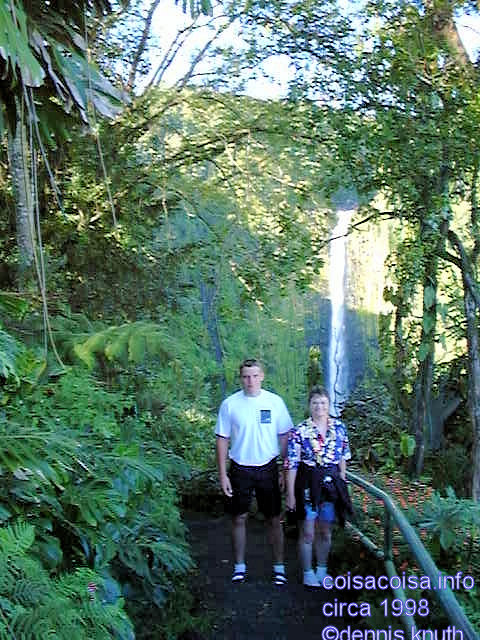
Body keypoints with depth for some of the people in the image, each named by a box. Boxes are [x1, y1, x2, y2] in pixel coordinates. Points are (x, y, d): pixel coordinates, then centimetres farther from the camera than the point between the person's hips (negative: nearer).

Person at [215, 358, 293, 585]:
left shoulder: (275, 402, -2)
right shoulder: (229, 404, -4)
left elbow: (284, 437, 4)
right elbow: (222, 440, 0)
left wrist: (287, 469, 1)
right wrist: (222, 474, -3)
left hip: (268, 468, 0)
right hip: (240, 469, 0)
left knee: (274, 519, 7)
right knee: (239, 518, 8)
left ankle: (279, 566, 20)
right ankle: (239, 566, 23)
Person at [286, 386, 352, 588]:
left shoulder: (339, 428, 1)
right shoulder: (299, 431, -11)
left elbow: (343, 458, 11)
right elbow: (291, 465, -10)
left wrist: (342, 484, 10)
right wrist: (290, 494, -10)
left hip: (331, 484, 4)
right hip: (308, 484, -3)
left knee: (325, 532, 16)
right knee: (307, 533, 6)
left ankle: (322, 570, 34)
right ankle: (308, 573, 23)